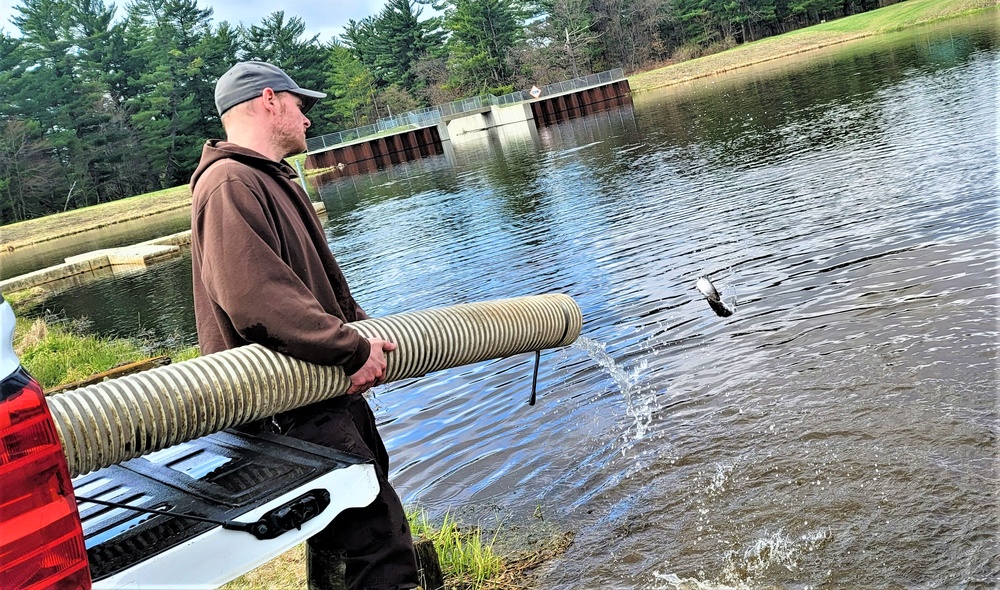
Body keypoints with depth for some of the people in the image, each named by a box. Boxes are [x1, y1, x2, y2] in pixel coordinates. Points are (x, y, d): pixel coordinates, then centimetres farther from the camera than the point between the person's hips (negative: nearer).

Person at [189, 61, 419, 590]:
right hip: (288, 409, -11)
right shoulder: (230, 184, -17)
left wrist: (363, 331, 20)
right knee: (380, 541, -11)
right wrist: (353, 350, -21)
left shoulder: (272, 180, 18)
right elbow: (256, 299, -28)